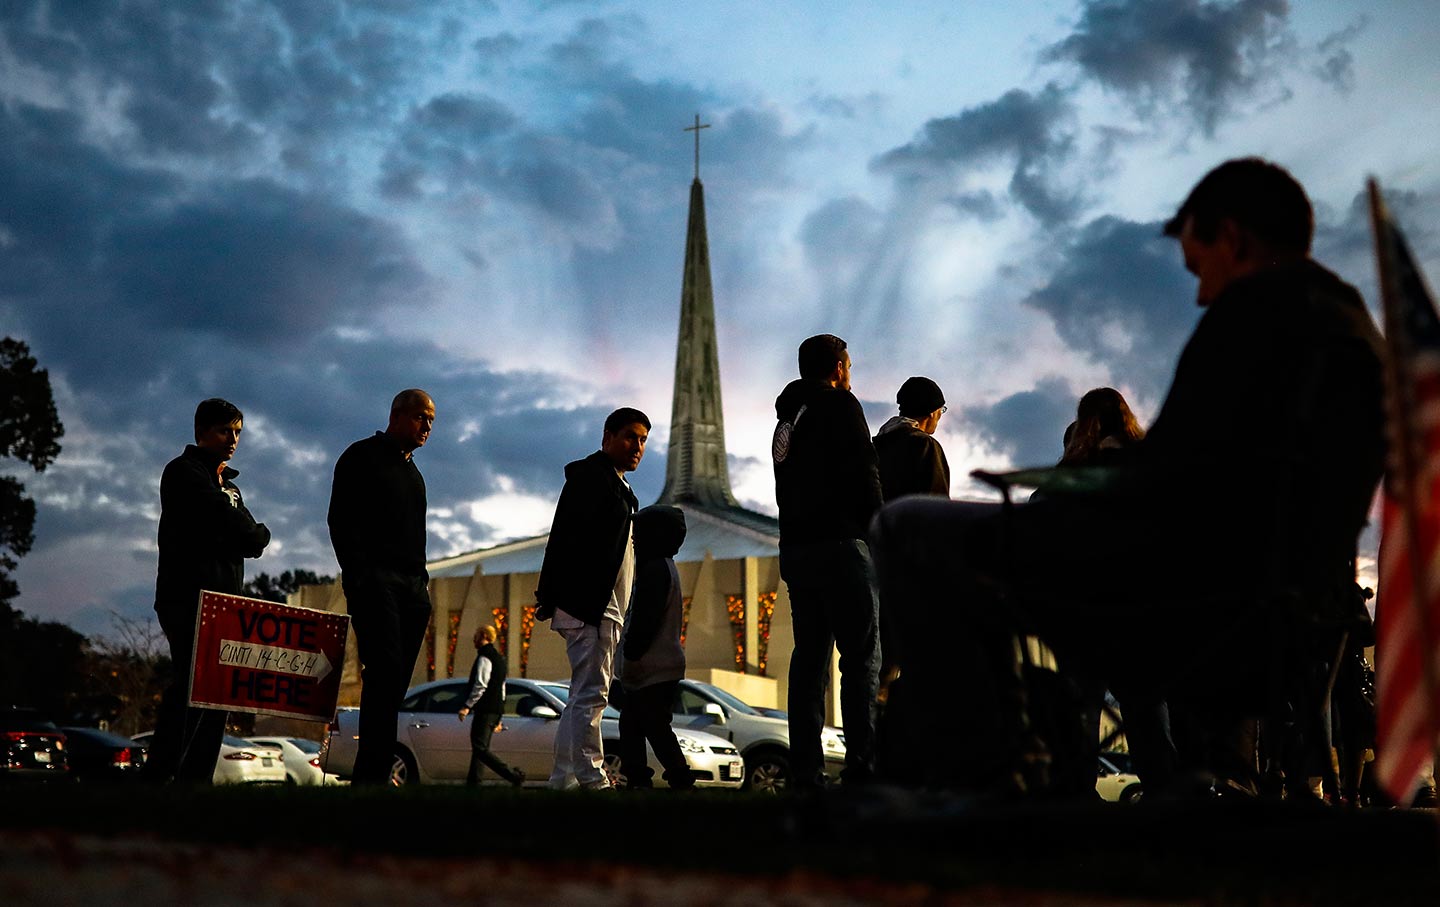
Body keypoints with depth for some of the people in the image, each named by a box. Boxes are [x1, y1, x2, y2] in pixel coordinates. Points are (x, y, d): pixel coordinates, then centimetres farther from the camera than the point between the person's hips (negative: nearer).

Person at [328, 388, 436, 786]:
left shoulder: (413, 473, 26)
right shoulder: (362, 457, 4)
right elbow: (341, 520, -6)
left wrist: (422, 582, 14)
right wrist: (359, 574, -15)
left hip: (412, 588, 7)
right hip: (375, 581, -7)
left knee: (395, 682, 1)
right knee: (385, 672, -18)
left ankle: (370, 774, 3)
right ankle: (374, 775, -19)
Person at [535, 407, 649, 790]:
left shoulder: (616, 485, 23)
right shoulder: (590, 475, -6)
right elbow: (564, 539, -15)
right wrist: (550, 596, -20)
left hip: (606, 609, 10)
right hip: (588, 604, -10)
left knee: (584, 696, 10)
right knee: (591, 694, -11)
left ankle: (563, 780, 14)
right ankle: (592, 780, -10)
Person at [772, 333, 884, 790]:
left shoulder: (787, 417, 21)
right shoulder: (839, 405, -3)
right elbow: (863, 474, -11)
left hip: (795, 548, 8)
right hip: (839, 544, -8)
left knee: (809, 656, 8)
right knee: (862, 657, -6)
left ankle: (805, 769, 7)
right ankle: (861, 766, -11)